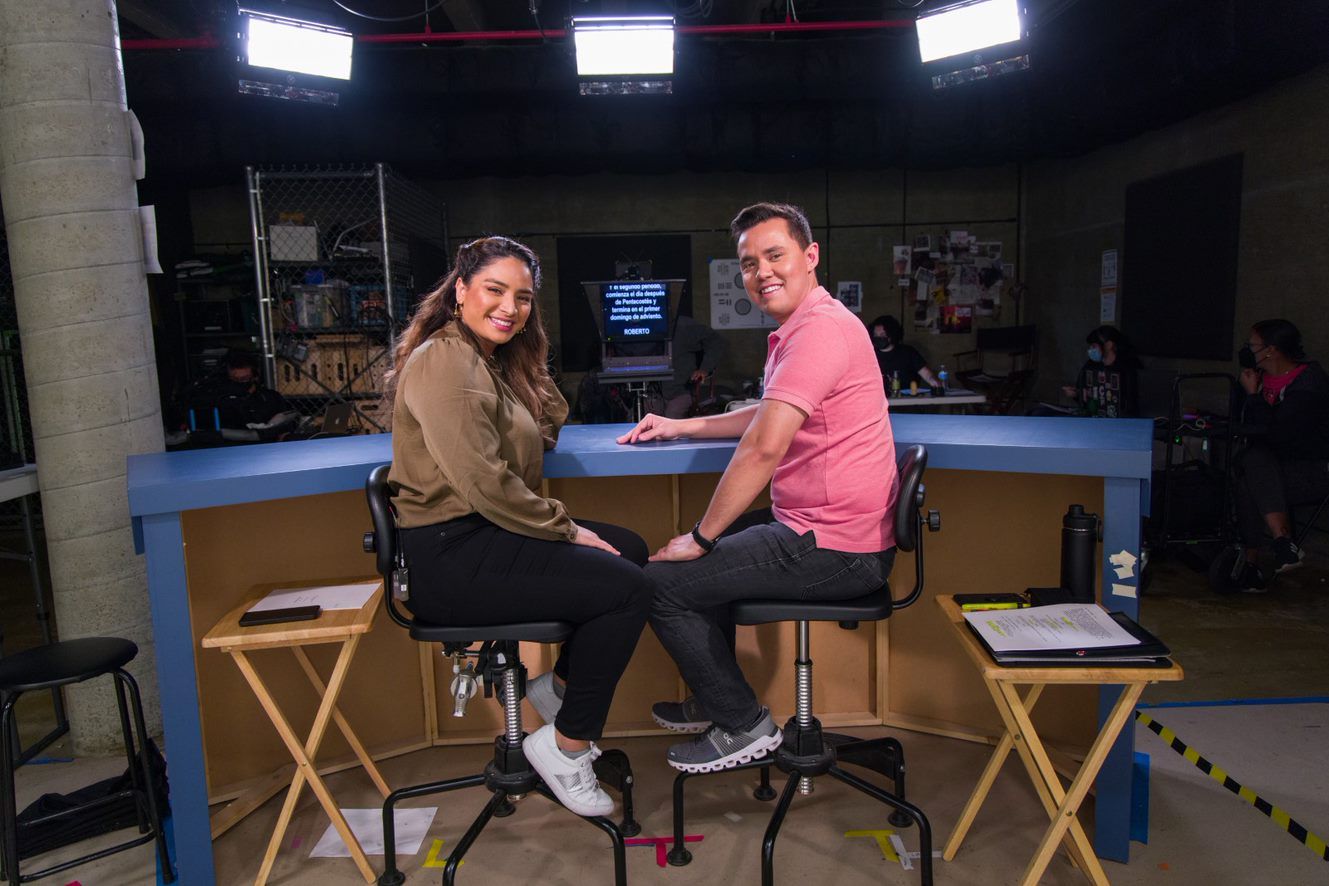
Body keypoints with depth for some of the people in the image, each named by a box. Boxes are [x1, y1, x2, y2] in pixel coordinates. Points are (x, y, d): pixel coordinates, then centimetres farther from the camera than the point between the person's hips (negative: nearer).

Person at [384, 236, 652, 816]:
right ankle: (565, 746, 0)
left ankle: (560, 685, 23)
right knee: (628, 589, -16)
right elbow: (483, 484, -22)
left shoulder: (492, 360, 15)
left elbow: (549, 425, 18)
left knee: (630, 550, 12)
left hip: (484, 536, 10)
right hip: (448, 559, -10)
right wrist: (567, 531, -13)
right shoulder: (444, 362, -16)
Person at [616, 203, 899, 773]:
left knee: (663, 581, -7)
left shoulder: (821, 329, -19)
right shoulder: (800, 329, 16)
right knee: (710, 554, 26)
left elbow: (764, 447, -27)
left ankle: (743, 725, 9)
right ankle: (716, 701, 36)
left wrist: (702, 538, -18)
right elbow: (768, 414, 31)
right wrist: (680, 427, 25)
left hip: (836, 549, -11)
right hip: (824, 532, 11)